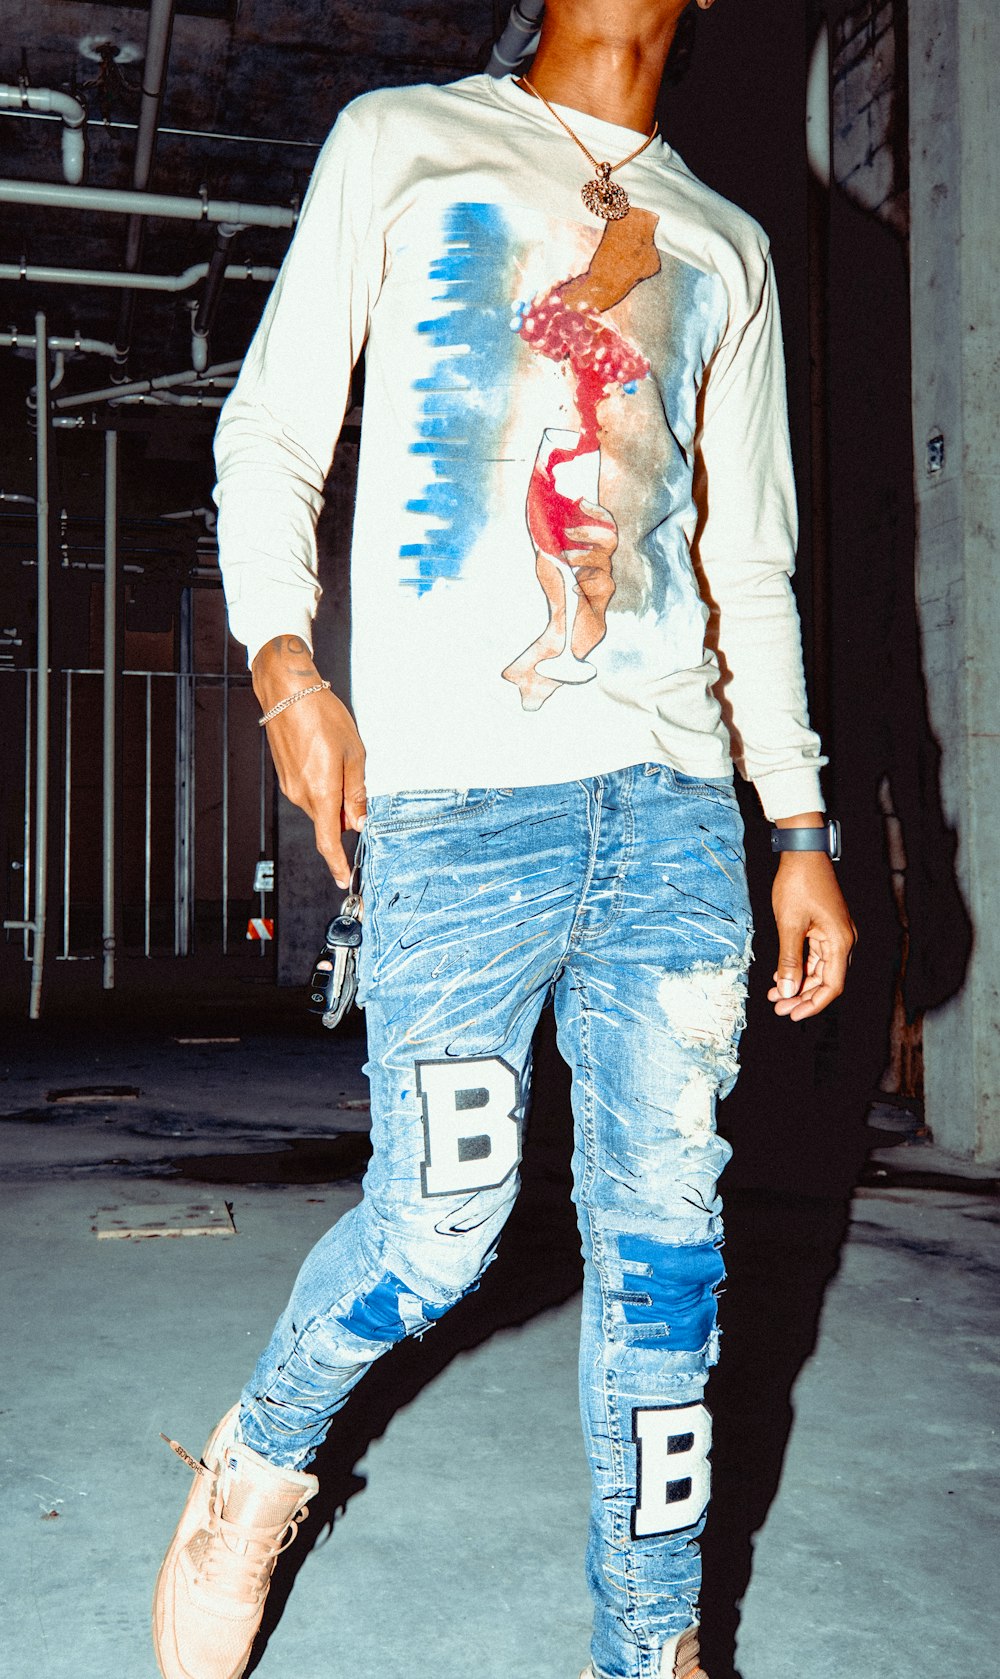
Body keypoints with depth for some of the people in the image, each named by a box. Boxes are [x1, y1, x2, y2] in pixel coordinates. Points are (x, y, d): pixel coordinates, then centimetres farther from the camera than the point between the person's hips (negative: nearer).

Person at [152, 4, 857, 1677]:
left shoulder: (727, 248, 22)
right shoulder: (402, 141, 14)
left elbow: (751, 565, 19)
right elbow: (270, 437, 8)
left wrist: (801, 822, 10)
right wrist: (283, 658, -10)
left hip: (677, 798, 4)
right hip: (457, 787, -3)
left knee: (665, 1226, 2)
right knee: (438, 1227, -4)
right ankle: (255, 1467, 26)